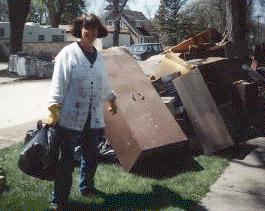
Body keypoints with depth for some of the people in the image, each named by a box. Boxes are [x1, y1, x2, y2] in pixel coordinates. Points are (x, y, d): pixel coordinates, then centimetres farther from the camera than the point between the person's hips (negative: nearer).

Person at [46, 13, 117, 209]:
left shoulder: (99, 56, 12)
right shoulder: (69, 53, -7)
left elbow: (105, 82, 26)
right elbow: (58, 82, -13)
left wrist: (112, 100, 37)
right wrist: (54, 110, -20)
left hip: (93, 117, 6)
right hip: (70, 117, -6)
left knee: (91, 156, 17)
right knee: (67, 159, 0)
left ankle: (87, 186, 40)